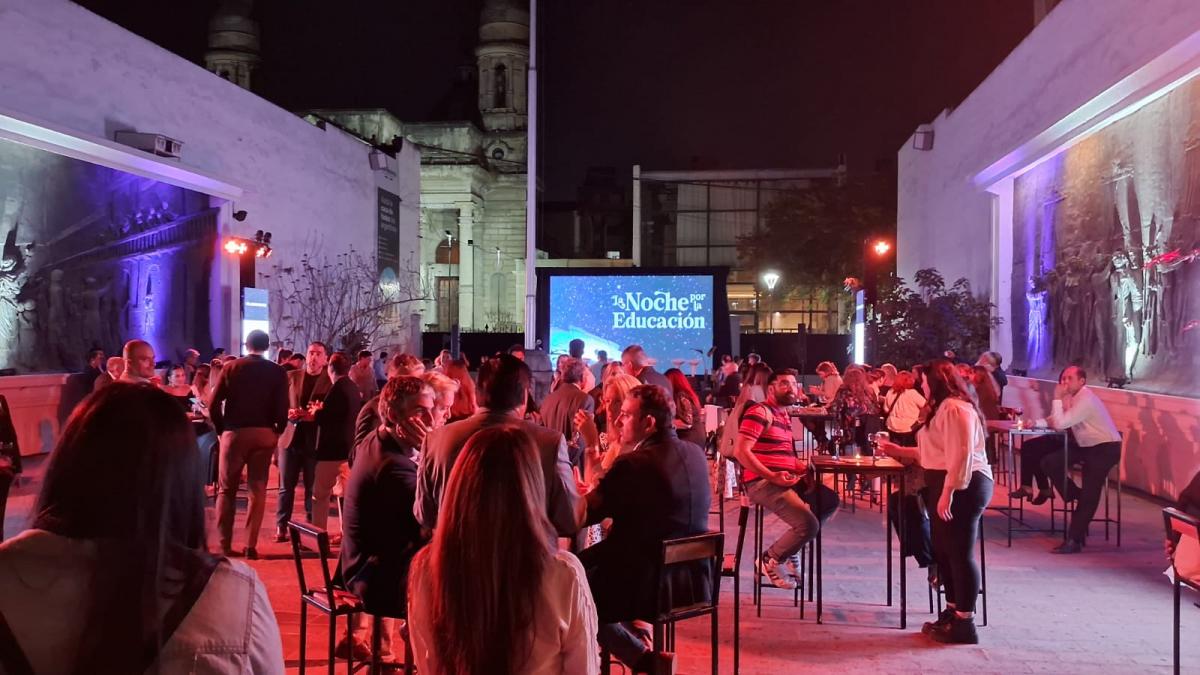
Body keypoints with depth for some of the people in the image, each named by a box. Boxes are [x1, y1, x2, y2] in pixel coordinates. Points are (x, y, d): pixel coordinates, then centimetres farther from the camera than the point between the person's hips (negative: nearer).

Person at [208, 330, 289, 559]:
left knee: (226, 490, 10)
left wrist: (222, 429, 9)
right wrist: (276, 432, 7)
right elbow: (282, 408, -7)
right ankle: (251, 545, 4)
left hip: (234, 432, 0)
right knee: (258, 490, 6)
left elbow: (213, 404, -4)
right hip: (264, 434, 1)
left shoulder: (231, 367, 1)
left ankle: (224, 544, 9)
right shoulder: (277, 371, 0)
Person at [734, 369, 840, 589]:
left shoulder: (784, 415, 20)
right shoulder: (760, 412, -10)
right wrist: (772, 476, -24)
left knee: (830, 500, 9)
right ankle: (770, 560, 3)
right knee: (808, 524, -19)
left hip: (785, 480, 10)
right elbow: (741, 451, -19)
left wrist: (803, 468, 3)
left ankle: (790, 548, 14)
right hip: (762, 482, -10)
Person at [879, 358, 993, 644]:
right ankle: (952, 613, 25)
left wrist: (948, 493, -27)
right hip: (948, 486, 11)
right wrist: (899, 451, 25)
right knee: (943, 551, 15)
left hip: (963, 487, -11)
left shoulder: (955, 408, -14)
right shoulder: (944, 408, 22)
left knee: (960, 553, -5)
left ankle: (964, 624, 3)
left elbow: (962, 454, -23)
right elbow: (936, 452, 23)